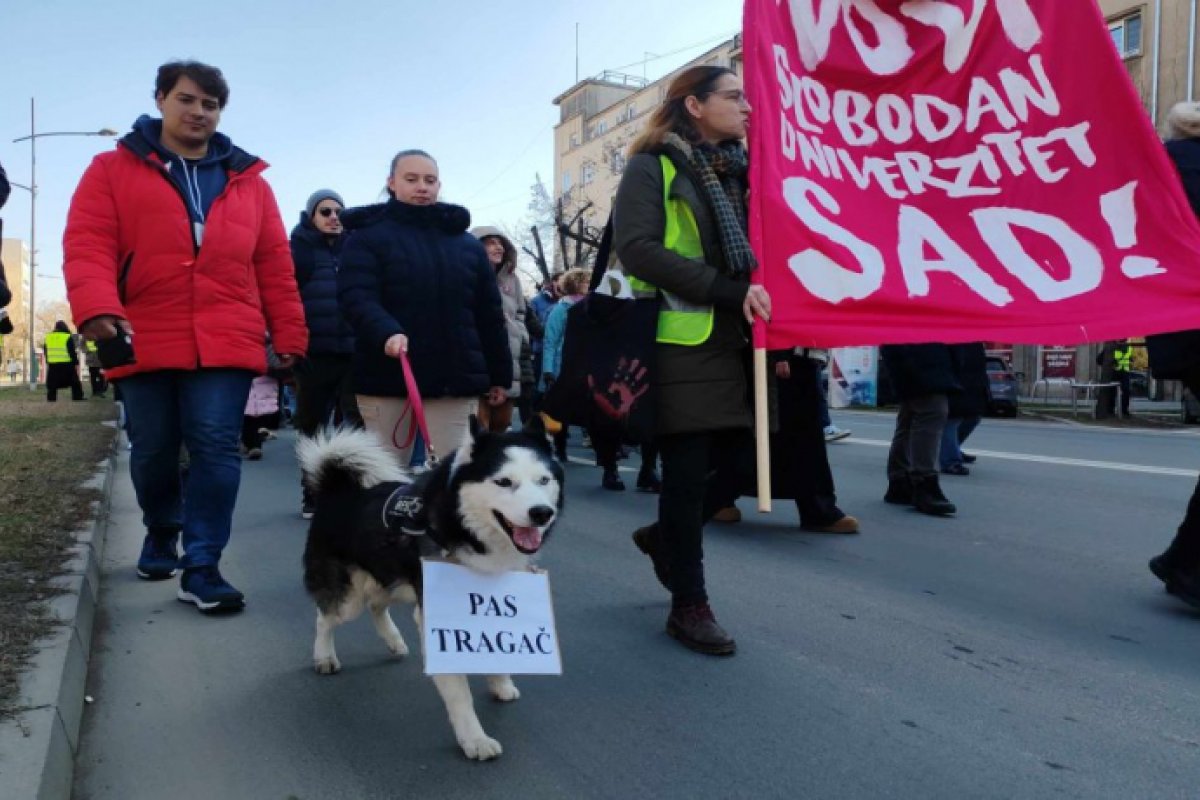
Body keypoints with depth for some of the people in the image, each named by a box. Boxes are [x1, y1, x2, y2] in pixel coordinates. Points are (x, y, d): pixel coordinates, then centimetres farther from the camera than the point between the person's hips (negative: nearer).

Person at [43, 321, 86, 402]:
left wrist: (48, 362, 25)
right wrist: (76, 364, -2)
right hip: (67, 365, -4)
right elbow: (72, 352, -7)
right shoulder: (68, 337, -5)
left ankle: (51, 399, 7)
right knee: (75, 383, 4)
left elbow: (45, 351, 16)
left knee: (52, 385, 9)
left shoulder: (48, 337, 11)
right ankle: (78, 397, 1)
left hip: (52, 365, 4)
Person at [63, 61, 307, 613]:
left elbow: (274, 266, 10)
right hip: (144, 342, 0)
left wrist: (289, 335, 5)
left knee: (216, 448, -8)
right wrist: (97, 308, -21)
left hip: (226, 343, 0)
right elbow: (88, 245, -3)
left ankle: (201, 567, -2)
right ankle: (162, 535, 37)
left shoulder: (248, 181, 14)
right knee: (153, 453, 11)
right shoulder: (112, 170, 9)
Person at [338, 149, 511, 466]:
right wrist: (386, 332, -32)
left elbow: (490, 314, 12)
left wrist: (501, 375, 11)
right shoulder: (368, 236, 3)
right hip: (387, 378, -2)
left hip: (453, 378, 2)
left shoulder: (467, 244, 13)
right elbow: (355, 296, -12)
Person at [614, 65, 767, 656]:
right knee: (689, 472, -2)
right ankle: (688, 605, 14)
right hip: (681, 344, -7)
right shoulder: (653, 167, -2)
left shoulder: (737, 170, 19)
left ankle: (667, 537, 32)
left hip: (735, 342, 7)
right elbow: (637, 248, -15)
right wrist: (727, 291, -18)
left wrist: (757, 295, 2)